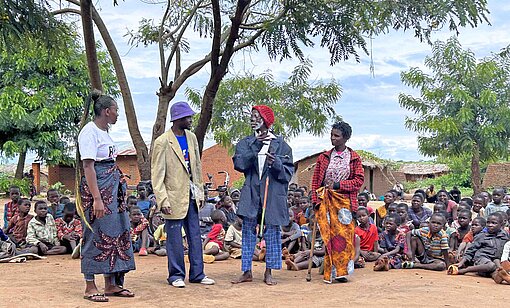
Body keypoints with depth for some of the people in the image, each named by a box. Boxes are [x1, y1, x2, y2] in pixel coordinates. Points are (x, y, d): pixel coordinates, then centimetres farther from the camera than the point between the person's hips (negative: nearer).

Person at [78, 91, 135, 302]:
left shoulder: (104, 131, 16)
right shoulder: (89, 132, -12)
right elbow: (88, 166, -19)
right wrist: (97, 198, -24)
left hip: (112, 189, 9)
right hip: (97, 188, -9)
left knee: (116, 233, 10)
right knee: (96, 235, -4)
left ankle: (111, 284, 17)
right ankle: (90, 287, 5)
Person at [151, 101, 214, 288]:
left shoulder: (191, 138, 9)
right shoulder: (162, 142, -11)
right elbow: (157, 175, -11)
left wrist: (200, 192, 14)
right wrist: (162, 200, -16)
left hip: (191, 197, 6)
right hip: (174, 197, -6)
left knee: (195, 236, 10)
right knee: (175, 238, 1)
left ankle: (197, 274, 18)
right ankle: (176, 275, 13)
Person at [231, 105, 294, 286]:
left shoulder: (280, 144, 5)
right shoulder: (245, 143, 11)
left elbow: (288, 171, 1)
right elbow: (239, 164, -6)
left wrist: (276, 163, -19)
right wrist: (255, 146, -15)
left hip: (273, 194, -2)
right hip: (251, 193, 2)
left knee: (272, 232, 2)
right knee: (248, 231, 3)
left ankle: (269, 272, 11)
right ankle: (246, 272, 10)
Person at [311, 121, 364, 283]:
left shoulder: (354, 158, 5)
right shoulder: (324, 157, 11)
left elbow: (359, 180, -1)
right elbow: (315, 180, 9)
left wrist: (338, 185, -11)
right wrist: (315, 201, 0)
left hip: (345, 201, -1)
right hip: (326, 201, 1)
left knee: (344, 235, -5)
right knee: (329, 236, -2)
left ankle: (341, 271, 2)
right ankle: (330, 273, 1)